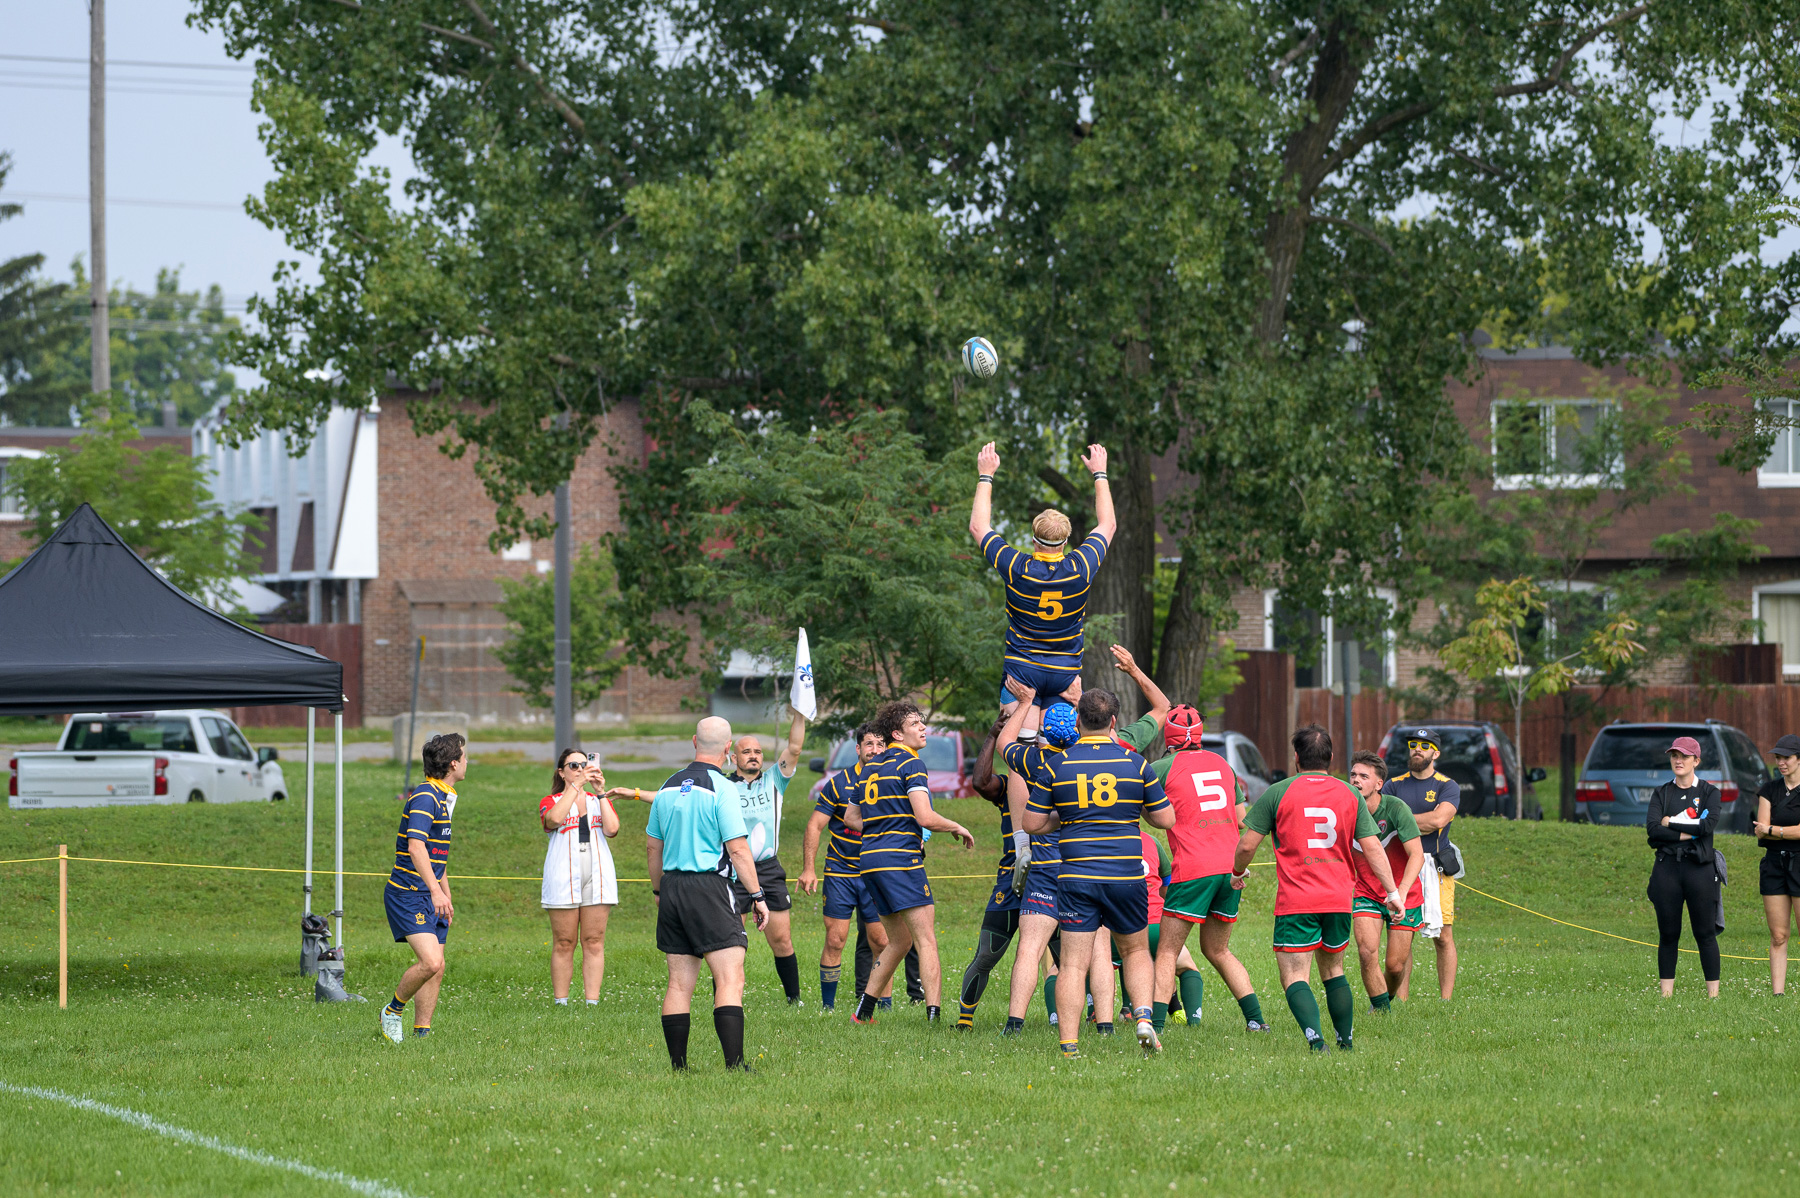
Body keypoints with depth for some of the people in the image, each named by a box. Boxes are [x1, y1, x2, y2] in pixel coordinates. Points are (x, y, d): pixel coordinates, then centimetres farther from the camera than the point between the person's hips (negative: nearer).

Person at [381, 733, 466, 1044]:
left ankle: (421, 1031, 9)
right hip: (408, 894, -10)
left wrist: (446, 896, 29)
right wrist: (436, 890, -35)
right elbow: (416, 847, -27)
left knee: (436, 967, 4)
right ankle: (393, 1011, 0)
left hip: (431, 897, 10)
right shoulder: (425, 797, -15)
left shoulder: (443, 797, 17)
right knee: (431, 961, -20)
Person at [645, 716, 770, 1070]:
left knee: (679, 984, 10)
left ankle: (678, 1066, 9)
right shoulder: (722, 789, -9)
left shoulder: (668, 787, 11)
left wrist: (658, 890, 29)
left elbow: (652, 845, 18)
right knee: (730, 979, -9)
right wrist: (757, 896, -6)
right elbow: (738, 848, -12)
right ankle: (734, 1064, -20)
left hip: (672, 887, 7)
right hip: (708, 887, -7)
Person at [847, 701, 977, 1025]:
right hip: (900, 859, -9)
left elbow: (851, 817, 25)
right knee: (926, 940, -10)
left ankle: (863, 1011, 19)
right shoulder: (910, 764, -8)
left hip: (871, 861, 9)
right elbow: (925, 817, -17)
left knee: (899, 940, 19)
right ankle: (934, 1015, -19)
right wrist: (957, 828, -1)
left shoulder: (872, 767, 18)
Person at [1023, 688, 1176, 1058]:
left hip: (1076, 876, -1)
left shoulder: (1057, 765, -1)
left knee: (1073, 963, 0)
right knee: (1136, 951, 19)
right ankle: (1144, 1018, -1)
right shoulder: (1134, 763, -1)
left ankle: (1069, 1043, -7)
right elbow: (1165, 818, 6)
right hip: (1126, 875, 1)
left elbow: (1031, 822, 2)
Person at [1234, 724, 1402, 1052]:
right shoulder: (1349, 795, 7)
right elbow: (1372, 847, 3)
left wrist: (1239, 871, 19)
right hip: (1339, 900, 4)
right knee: (1332, 970, 21)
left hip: (1295, 901, -4)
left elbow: (1247, 844, -1)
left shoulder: (1278, 792, -2)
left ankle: (1316, 1040, -24)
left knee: (1295, 977, -5)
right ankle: (1346, 1041, 20)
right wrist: (1392, 892, 7)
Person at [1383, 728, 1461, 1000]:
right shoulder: (1393, 785, 14)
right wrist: (1422, 824, -12)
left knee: (1443, 937, -5)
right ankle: (1399, 1001, 0)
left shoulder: (1448, 787, 5)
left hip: (1436, 868, -2)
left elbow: (1439, 819, -12)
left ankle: (1446, 1000, -1)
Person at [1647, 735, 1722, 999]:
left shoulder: (1709, 791, 5)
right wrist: (1688, 833, -12)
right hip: (1667, 869, 2)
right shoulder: (1661, 793, 11)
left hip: (1699, 869, -2)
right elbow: (1652, 828, -4)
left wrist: (1671, 822, -5)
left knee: (1705, 934, -3)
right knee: (1668, 935, 3)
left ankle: (1713, 993, -1)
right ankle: (1666, 993, 7)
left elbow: (1708, 825, -12)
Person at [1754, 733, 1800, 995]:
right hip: (1774, 864, 4)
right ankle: (1777, 994, 3)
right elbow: (1760, 831, 1)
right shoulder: (1770, 790, 10)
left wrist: (1771, 830, -5)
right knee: (1778, 936, 3)